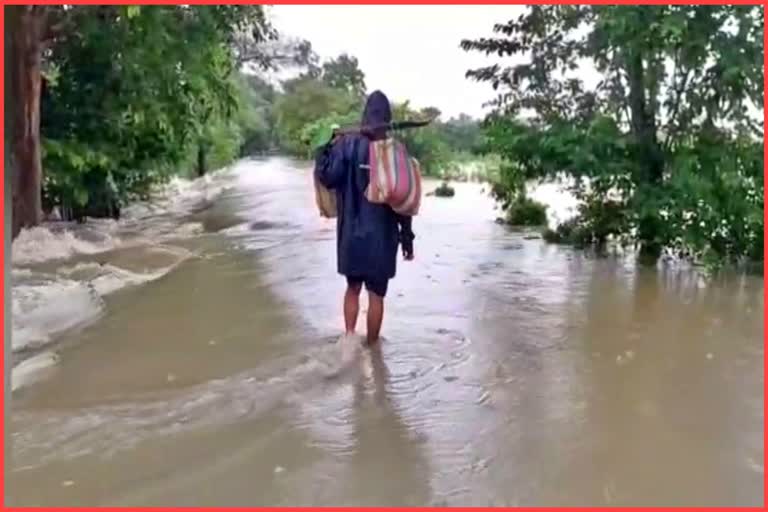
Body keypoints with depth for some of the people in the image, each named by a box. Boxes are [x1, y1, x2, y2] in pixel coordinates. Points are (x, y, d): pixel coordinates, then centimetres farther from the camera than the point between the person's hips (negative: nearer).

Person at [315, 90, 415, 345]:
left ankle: (350, 335, 5)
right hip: (382, 235, -1)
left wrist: (325, 150, 3)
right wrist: (407, 237, 3)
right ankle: (371, 346, 19)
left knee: (353, 288, 19)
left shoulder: (346, 144, -5)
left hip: (351, 232, 1)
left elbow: (327, 177, -13)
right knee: (376, 294, 10)